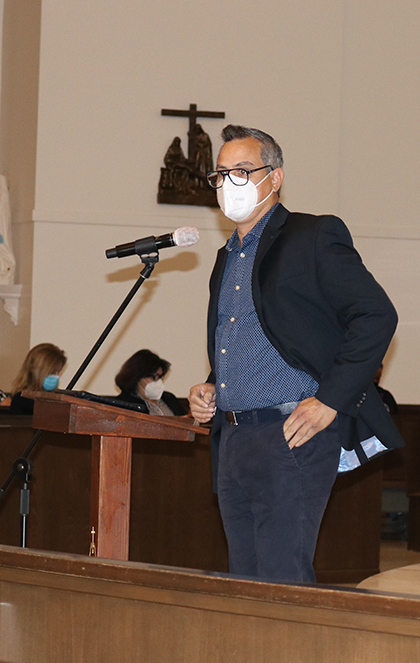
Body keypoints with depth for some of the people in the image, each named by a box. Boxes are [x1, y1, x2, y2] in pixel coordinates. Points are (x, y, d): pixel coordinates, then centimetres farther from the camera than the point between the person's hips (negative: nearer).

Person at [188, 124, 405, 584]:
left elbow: (376, 317, -10)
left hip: (293, 437, -8)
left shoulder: (314, 237, -3)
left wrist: (328, 401, -15)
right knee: (245, 584, 7)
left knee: (282, 580, -14)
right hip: (233, 440, 8)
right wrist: (210, 391, 12)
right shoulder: (227, 259, 22)